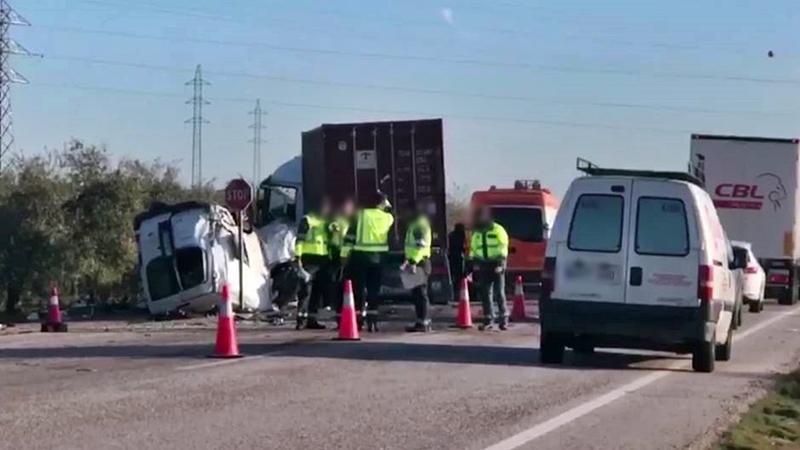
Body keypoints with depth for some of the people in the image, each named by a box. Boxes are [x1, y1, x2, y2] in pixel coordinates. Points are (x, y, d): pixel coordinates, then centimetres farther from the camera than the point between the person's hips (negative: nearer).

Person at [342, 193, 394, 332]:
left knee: (358, 288, 6)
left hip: (360, 256, -1)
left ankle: (358, 320, 4)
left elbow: (350, 235, -4)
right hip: (378, 257, 2)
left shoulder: (360, 215, -2)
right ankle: (372, 321, 6)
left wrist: (346, 253, 2)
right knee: (373, 290, 8)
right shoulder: (388, 218, 2)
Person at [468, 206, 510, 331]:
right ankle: (488, 319, 6)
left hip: (496, 265, -5)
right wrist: (473, 263, 8)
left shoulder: (498, 230, -3)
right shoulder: (476, 233, 15)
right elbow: (473, 250, 20)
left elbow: (503, 248, -8)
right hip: (483, 266, 5)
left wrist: (500, 262, -16)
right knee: (485, 293, 2)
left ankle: (504, 317, 8)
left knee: (499, 293, -4)